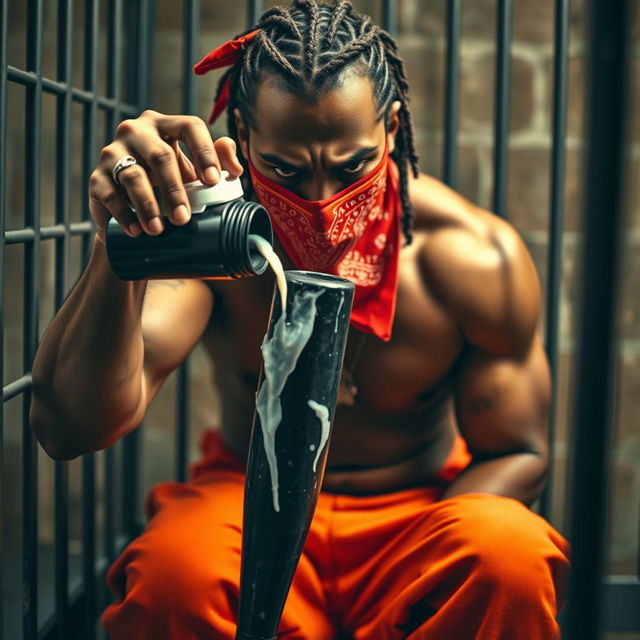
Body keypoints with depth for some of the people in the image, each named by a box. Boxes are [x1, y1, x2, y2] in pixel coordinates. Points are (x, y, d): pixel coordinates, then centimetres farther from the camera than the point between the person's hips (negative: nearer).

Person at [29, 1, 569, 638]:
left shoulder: (476, 257, -15)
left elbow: (516, 451, -4)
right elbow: (71, 426, -30)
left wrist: (403, 579, -22)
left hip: (419, 512, 2)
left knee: (510, 550, -33)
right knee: (172, 572, -36)